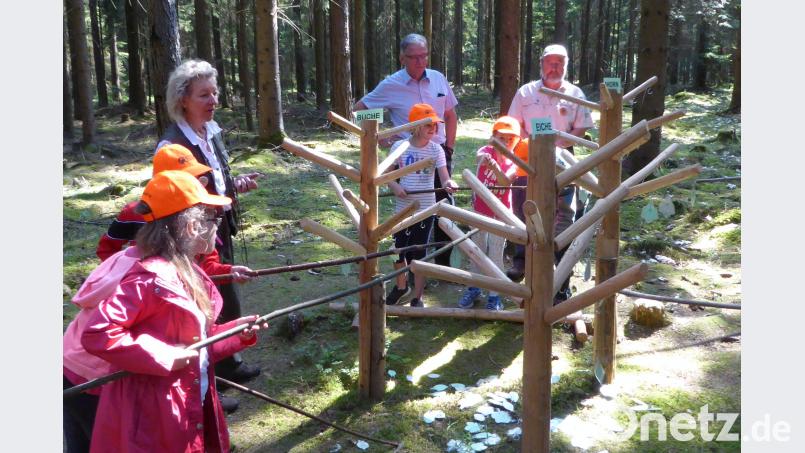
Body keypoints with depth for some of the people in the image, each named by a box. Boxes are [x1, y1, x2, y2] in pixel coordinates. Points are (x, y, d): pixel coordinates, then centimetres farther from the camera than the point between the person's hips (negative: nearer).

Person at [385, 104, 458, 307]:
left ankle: (417, 298, 19)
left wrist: (449, 183, -39)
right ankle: (401, 287, 40)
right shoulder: (399, 147, -4)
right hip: (402, 208, 2)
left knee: (419, 254, 5)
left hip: (425, 209, -2)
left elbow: (444, 177, -16)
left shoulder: (435, 149, -6)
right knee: (398, 251, 13)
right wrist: (394, 186, -16)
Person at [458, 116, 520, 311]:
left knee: (496, 253, 2)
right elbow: (478, 156, -36)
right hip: (480, 211, 1)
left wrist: (494, 166, -49)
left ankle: (494, 295, 10)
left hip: (500, 214, -1)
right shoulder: (487, 151, -9)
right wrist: (483, 158, -62)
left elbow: (506, 181, -28)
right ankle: (473, 288, 29)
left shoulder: (513, 162, -8)